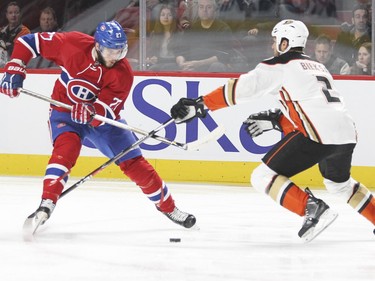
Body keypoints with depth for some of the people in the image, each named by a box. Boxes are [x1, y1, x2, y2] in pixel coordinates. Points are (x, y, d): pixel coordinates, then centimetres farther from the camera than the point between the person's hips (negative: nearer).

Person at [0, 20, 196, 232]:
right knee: (66, 148, -33)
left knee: (134, 163, 0)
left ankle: (168, 207, 20)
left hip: (102, 117, 1)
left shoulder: (123, 74, -22)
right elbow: (30, 42, -11)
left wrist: (93, 112, -49)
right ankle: (47, 205, -35)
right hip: (65, 112, -1)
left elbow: (107, 111, -27)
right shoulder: (73, 44, -22)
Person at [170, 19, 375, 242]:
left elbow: (241, 89, -2)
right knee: (339, 183, 35)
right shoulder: (318, 67, 29)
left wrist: (200, 105, 0)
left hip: (318, 135, -8)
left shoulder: (280, 66, 6)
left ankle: (313, 209, -16)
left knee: (264, 177, -2)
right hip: (347, 132, 8)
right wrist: (276, 121, 26)